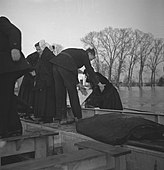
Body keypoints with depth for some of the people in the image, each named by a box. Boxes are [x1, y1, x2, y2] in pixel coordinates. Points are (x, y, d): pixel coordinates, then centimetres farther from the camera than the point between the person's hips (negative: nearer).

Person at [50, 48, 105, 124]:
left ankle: (62, 118, 11)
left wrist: (77, 83, 29)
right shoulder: (84, 55, 9)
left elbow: (73, 70, 30)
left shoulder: (76, 52, 32)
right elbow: (90, 70, 10)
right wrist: (97, 83, 19)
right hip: (65, 67, -8)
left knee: (60, 92, 8)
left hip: (56, 65, 8)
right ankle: (77, 117, 12)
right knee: (72, 92, 3)